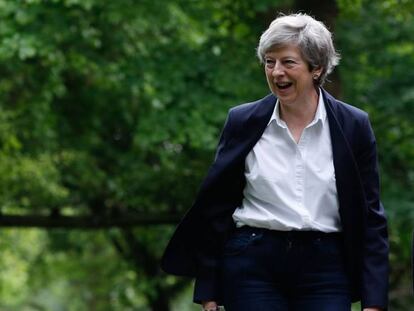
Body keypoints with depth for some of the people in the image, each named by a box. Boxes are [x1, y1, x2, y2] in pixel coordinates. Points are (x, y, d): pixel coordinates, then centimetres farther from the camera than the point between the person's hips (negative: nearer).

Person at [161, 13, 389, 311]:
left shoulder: (354, 125, 2)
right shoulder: (243, 121, 3)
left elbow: (370, 216, 4)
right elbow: (216, 209, 7)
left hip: (324, 268, 0)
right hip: (254, 266, 0)